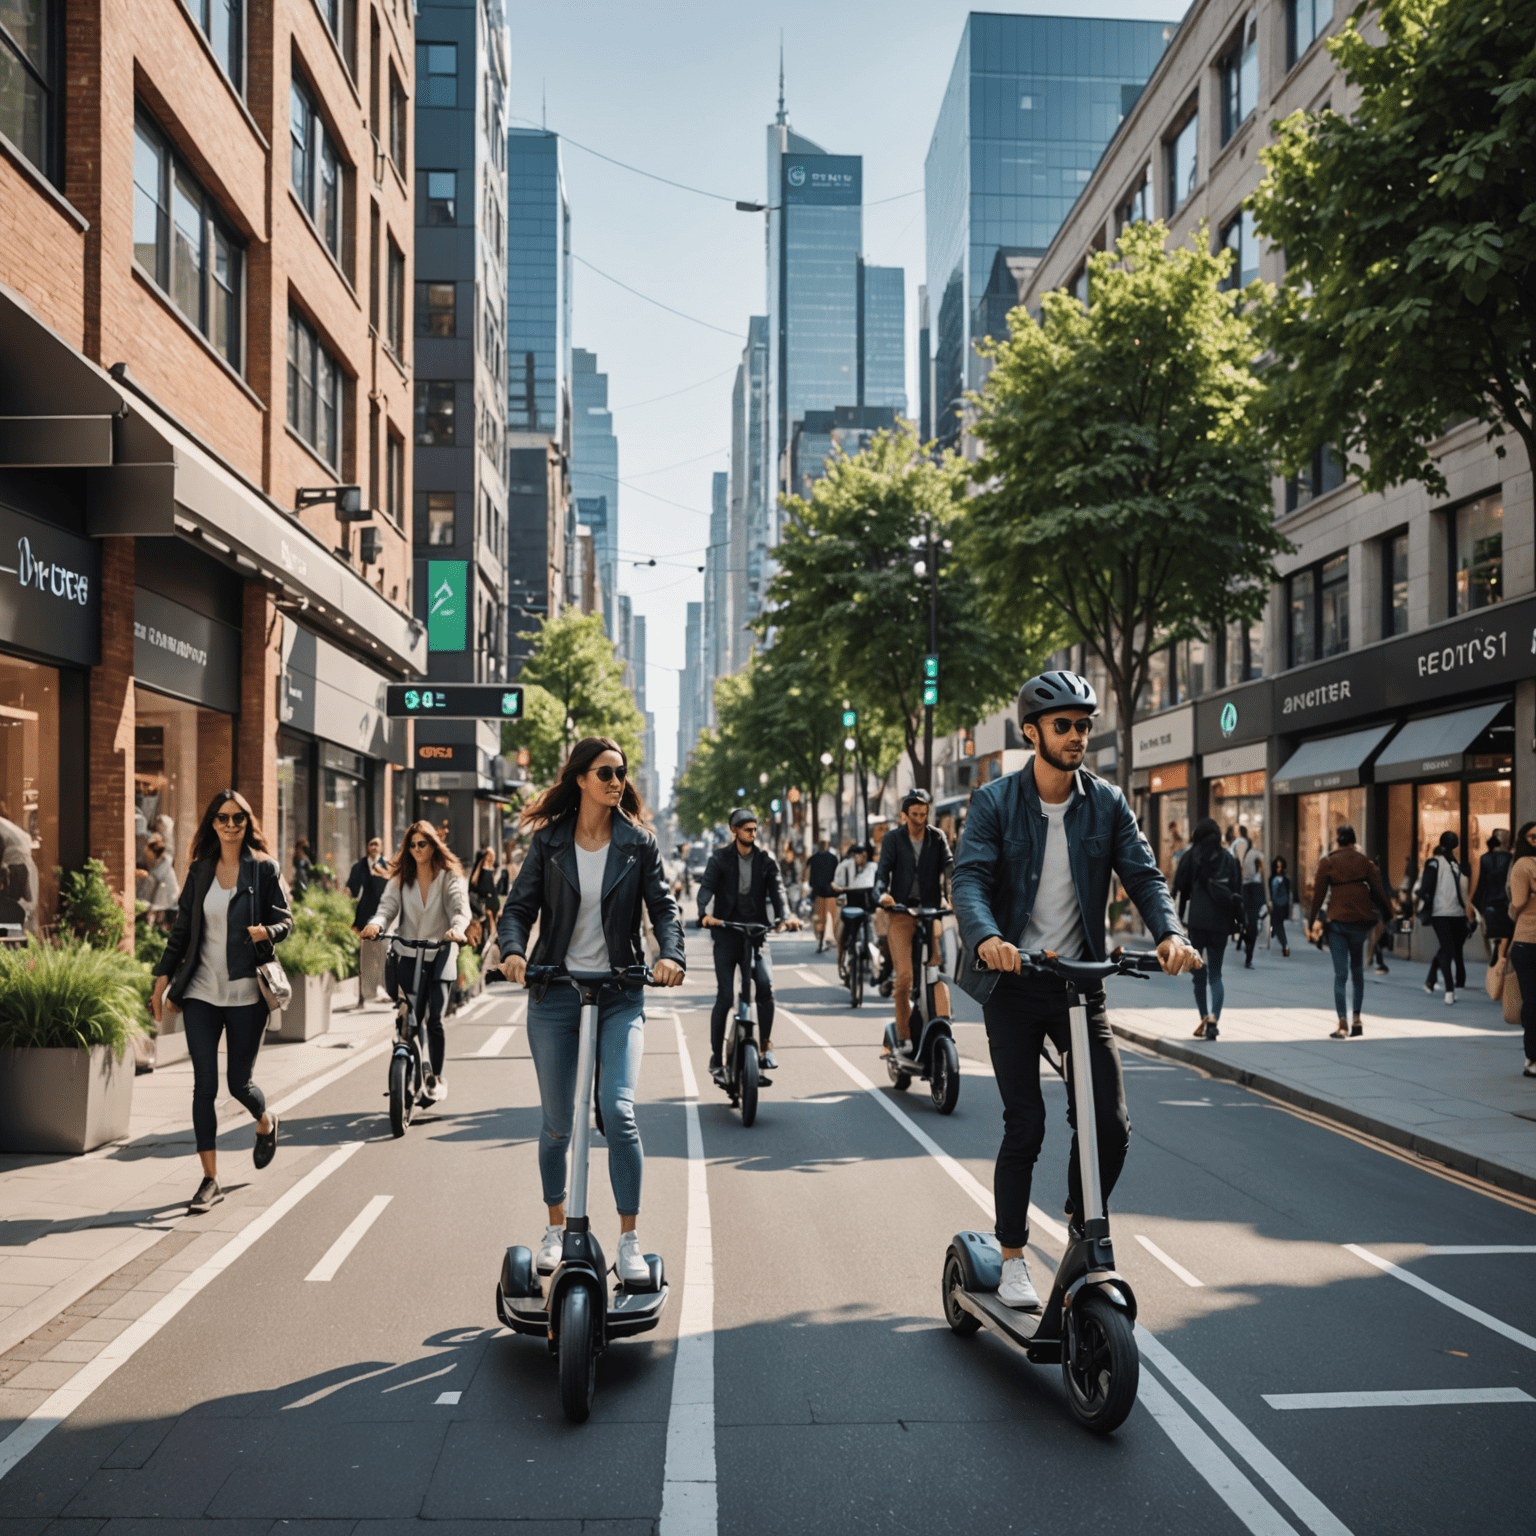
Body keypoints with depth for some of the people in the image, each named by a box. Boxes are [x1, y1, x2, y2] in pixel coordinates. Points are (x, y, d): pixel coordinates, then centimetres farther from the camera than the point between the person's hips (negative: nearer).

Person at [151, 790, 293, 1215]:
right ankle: (210, 1181, 4)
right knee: (204, 1086, -2)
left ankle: (266, 1123, 41)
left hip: (245, 992, -2)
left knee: (239, 1082, 5)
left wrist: (267, 932, -22)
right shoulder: (200, 870, 8)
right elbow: (182, 928, 12)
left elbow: (285, 919, 0)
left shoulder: (264, 868, -1)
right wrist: (164, 978, 7)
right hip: (201, 991, 2)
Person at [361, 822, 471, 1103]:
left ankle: (436, 1078, 7)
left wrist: (456, 928, -37)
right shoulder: (400, 878, 8)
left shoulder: (450, 876, 1)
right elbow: (389, 904, -6)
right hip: (407, 955, 2)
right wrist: (376, 923, -30)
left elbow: (461, 907, -14)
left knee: (434, 1019, -10)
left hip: (439, 956, -2)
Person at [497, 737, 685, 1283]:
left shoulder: (637, 843, 3)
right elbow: (520, 905, -1)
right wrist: (513, 950, -21)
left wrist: (670, 954, -20)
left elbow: (663, 905, 0)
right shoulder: (548, 841, 2)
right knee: (557, 1124, 9)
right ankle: (556, 1228, 30)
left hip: (619, 995, -1)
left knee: (618, 1112, -15)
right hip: (554, 994, 1)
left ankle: (629, 1239, -3)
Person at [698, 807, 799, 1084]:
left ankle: (767, 1046, -2)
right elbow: (707, 887, -9)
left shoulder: (765, 859, 7)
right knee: (725, 997, -5)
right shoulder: (720, 857, 2)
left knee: (766, 985, -18)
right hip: (726, 932, -1)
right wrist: (704, 914, -30)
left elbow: (776, 888, -2)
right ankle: (716, 1059, 6)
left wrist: (785, 916, -22)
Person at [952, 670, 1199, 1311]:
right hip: (1012, 982, -3)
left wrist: (1169, 933, -24)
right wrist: (986, 938, -37)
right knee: (1025, 1127, -2)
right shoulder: (994, 801, -5)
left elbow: (1143, 874, -4)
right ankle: (1012, 1262, 15)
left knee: (1110, 1126, -3)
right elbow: (970, 877, -16)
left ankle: (1084, 1235, 22)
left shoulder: (1107, 804, 3)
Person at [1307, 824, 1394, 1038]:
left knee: (1340, 973, -1)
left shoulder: (1327, 862, 0)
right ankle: (1357, 1019, 18)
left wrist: (1313, 921, 4)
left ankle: (1343, 1024, -8)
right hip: (1362, 920, 2)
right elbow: (1378, 889, 6)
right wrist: (1389, 915, 16)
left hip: (1337, 920, -2)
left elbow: (1318, 894, -2)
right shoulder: (1363, 861, 6)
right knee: (1357, 969, 19)